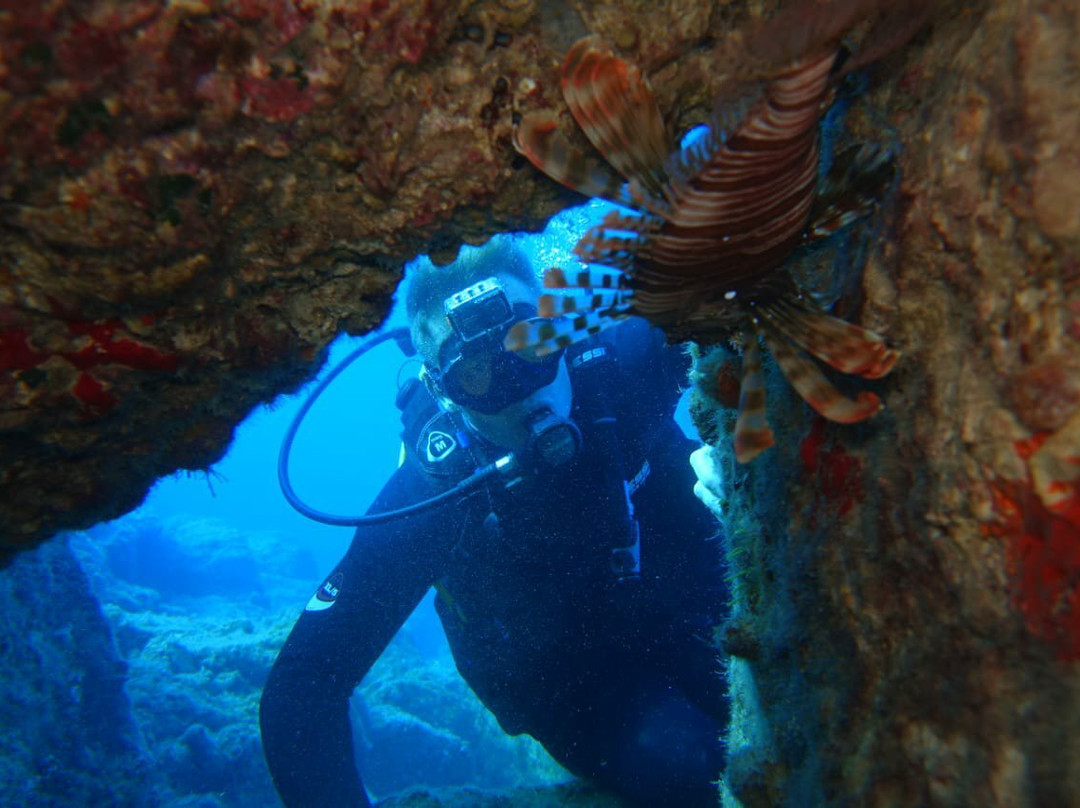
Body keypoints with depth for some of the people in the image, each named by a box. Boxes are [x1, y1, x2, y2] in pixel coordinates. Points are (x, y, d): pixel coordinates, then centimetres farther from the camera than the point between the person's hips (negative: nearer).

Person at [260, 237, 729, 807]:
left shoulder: (615, 369, -19)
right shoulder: (429, 493, -24)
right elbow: (301, 688, -20)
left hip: (707, 619, 4)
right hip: (587, 690, -3)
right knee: (679, 760, -30)